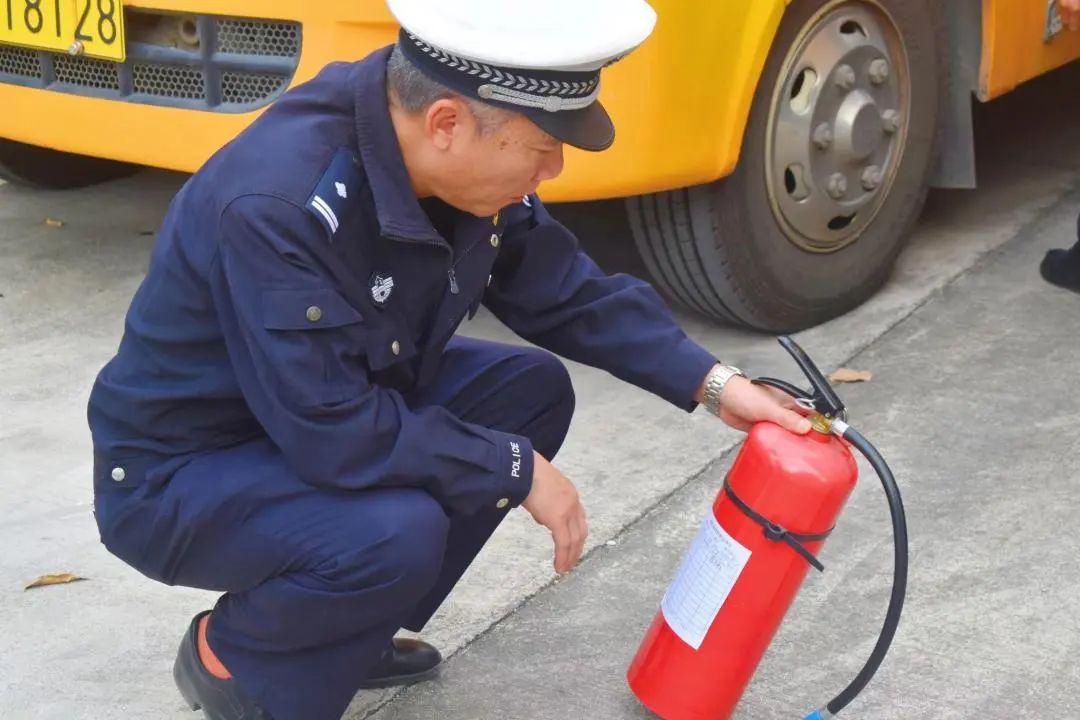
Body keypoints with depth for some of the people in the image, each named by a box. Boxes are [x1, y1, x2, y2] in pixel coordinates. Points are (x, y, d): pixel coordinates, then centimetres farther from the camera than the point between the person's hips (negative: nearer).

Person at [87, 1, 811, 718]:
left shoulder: (453, 163, -11)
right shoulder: (278, 204, -35)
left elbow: (568, 292, 2)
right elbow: (334, 433, -33)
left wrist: (710, 381, -5)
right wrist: (518, 471, -22)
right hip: (180, 473, -8)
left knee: (532, 388, 0)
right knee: (397, 530, -32)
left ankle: (350, 628, 11)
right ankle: (234, 656, 1)